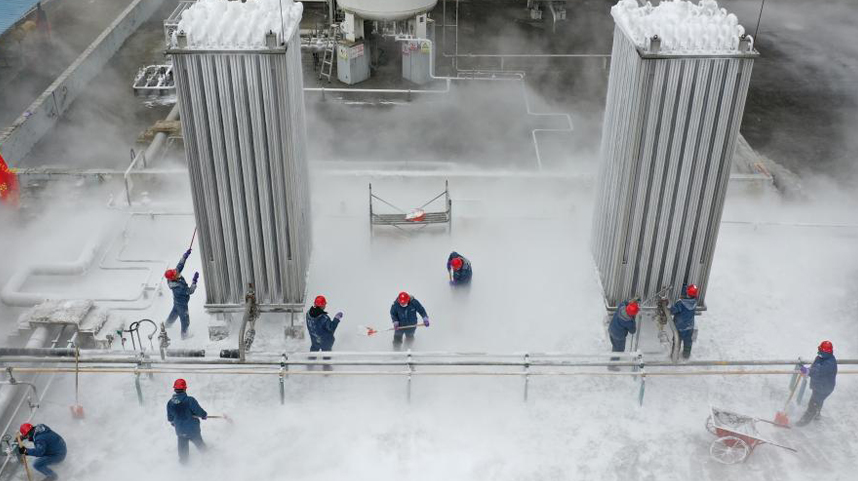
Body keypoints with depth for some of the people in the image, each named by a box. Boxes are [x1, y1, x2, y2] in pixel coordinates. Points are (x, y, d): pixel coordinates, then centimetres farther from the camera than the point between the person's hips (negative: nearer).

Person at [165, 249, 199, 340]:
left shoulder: (175, 275, -22)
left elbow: (180, 265, -11)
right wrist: (195, 280, -43)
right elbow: (190, 291, -40)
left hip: (177, 301, 9)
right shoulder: (177, 287, -43)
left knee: (175, 311, 37)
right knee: (185, 319, 14)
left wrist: (185, 255, -16)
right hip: (182, 303, -9)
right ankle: (184, 334, 36)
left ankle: (168, 323, 63)